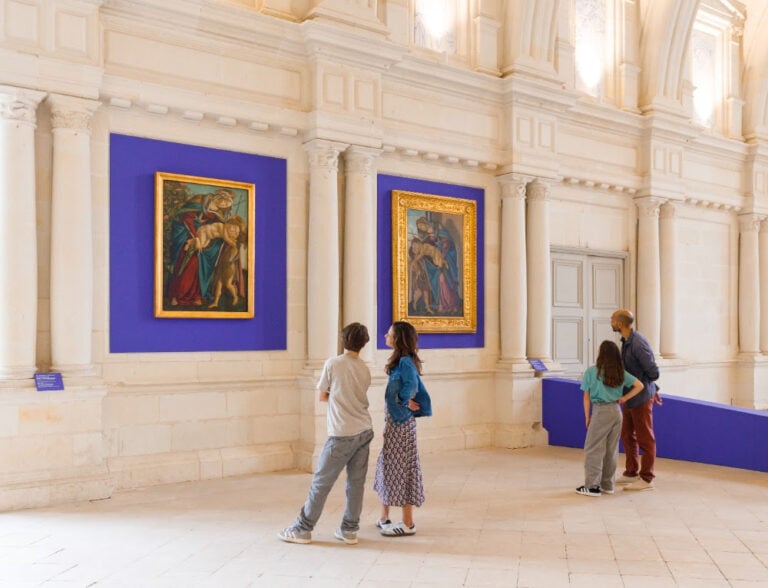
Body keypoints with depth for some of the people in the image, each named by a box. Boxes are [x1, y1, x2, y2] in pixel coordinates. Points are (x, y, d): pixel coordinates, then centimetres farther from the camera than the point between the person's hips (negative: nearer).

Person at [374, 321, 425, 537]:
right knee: (388, 466, 16)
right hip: (394, 420, 10)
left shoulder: (405, 361, -18)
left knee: (400, 469, -2)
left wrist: (405, 402, -19)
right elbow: (417, 386, 14)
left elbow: (412, 384, -35)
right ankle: (384, 518, 27)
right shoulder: (402, 361, 10)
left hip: (401, 422, -10)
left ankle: (408, 524, 8)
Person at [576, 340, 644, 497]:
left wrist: (587, 417, 4)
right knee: (611, 450, 13)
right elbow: (639, 386, 5)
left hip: (600, 412, -5)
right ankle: (607, 485, 20)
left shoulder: (591, 371, -8)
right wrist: (624, 398, 5)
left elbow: (586, 397, -5)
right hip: (616, 412, 6)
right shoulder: (621, 373, 5)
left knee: (593, 450, 1)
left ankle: (592, 486, 1)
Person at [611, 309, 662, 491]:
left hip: (640, 398, -9)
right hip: (629, 397, 9)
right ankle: (631, 473, 28)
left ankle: (646, 479, 12)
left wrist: (635, 381, -3)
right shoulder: (627, 341, 6)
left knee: (645, 438, 2)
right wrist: (654, 389, 20)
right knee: (627, 435, 16)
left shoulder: (638, 344, -24)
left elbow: (653, 372, -22)